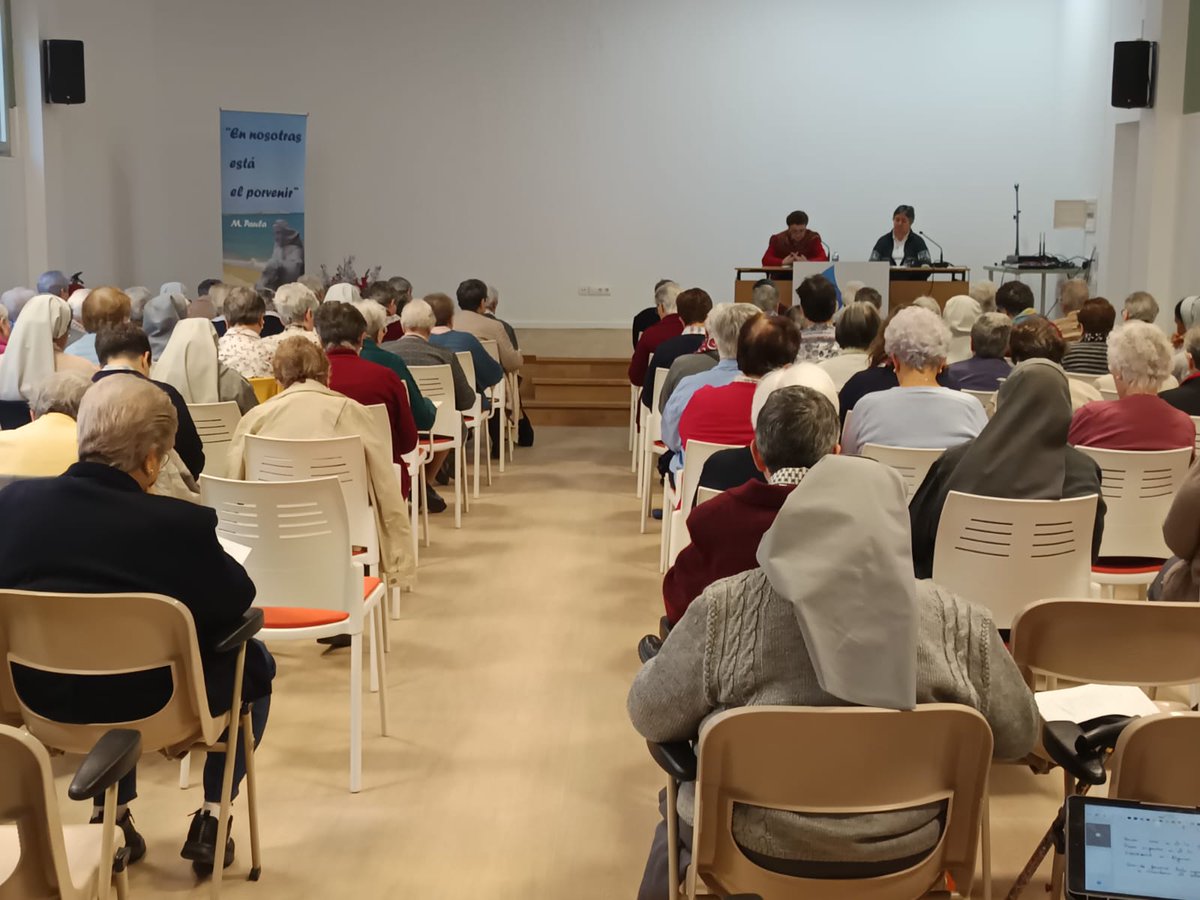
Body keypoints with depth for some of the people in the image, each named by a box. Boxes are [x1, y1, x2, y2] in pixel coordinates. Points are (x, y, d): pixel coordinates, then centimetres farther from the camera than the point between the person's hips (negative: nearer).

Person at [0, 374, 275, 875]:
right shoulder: (179, 523, -26)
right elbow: (237, 602, -11)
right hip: (148, 700, -5)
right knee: (254, 662, 24)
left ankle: (110, 814, 35)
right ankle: (210, 820, 23)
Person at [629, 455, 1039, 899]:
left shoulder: (726, 608, -15)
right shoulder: (957, 620, -10)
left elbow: (650, 718, -5)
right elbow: (1019, 736, 2)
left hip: (754, 848, -2)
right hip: (905, 854, 2)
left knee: (679, 811, 30)